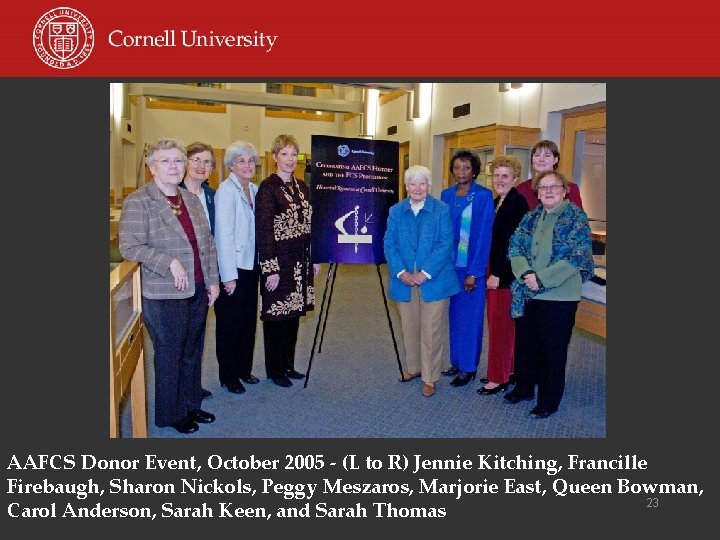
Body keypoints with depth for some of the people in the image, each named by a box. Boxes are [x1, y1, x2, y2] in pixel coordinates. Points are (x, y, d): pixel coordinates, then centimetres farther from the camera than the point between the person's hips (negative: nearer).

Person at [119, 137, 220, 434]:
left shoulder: (191, 199, 10)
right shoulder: (138, 202, -9)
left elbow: (208, 243, 12)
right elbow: (130, 247, -15)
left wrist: (213, 280, 8)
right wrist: (169, 262, -22)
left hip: (197, 292, 6)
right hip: (165, 296, -6)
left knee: (193, 353, 17)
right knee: (170, 356, 8)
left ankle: (191, 405, 35)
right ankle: (171, 414, 27)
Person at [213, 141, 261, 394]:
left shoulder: (254, 189, 9)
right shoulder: (226, 190, -13)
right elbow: (224, 234, -17)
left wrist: (262, 263, 5)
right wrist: (228, 276, -18)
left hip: (251, 265, 7)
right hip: (233, 268, -7)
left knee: (248, 319, 15)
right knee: (230, 323, 6)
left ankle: (244, 369, 31)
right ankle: (228, 376, 21)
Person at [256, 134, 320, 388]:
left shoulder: (301, 187, 11)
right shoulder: (268, 187, -10)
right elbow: (263, 230, -14)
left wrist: (315, 259, 12)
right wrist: (270, 269, -17)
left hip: (300, 260, 7)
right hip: (278, 260, -7)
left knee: (293, 313, 14)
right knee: (276, 315, 4)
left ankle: (288, 365, 28)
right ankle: (275, 370, 19)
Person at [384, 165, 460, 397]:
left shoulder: (442, 210, -2)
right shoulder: (395, 211, 6)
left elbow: (446, 244, -9)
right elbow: (389, 245, 1)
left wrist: (425, 273, -16)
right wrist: (401, 273, -13)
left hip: (434, 280, -3)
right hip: (404, 280, 3)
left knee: (432, 331, 1)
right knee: (409, 328, 15)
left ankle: (430, 378, 14)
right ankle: (413, 367, 34)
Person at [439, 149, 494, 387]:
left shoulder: (483, 195, -8)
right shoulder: (446, 194, 7)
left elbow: (484, 234, -11)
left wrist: (474, 272, -14)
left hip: (472, 266, -5)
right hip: (450, 264, 5)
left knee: (470, 316, 4)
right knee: (454, 314, 13)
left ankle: (469, 367, 16)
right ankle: (456, 361, 26)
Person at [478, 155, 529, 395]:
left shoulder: (518, 202, -13)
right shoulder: (497, 201, 13)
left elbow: (510, 241, -18)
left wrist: (497, 274, -17)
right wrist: (490, 270, 9)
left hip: (505, 272, -9)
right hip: (493, 269, 9)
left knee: (500, 323, -1)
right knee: (499, 321, 14)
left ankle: (499, 379, 11)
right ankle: (509, 369, 27)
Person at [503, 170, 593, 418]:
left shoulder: (576, 218, -7)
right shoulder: (530, 217, 9)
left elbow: (578, 256, -15)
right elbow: (514, 246, 3)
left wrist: (541, 279, -19)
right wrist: (525, 274, -15)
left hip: (559, 296, -5)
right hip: (527, 294, 5)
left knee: (552, 350, 6)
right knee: (524, 343, 16)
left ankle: (549, 400, 22)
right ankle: (524, 387, 37)